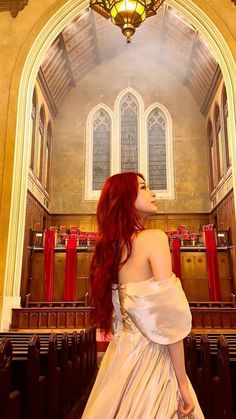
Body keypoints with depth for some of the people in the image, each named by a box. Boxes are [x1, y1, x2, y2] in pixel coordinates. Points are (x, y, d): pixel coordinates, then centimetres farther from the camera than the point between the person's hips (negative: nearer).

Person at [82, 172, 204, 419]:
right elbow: (170, 318, -19)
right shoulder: (154, 238, -15)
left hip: (120, 353, 7)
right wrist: (182, 383, -13)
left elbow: (114, 312, 11)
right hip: (149, 356, -7)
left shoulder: (109, 246, 5)